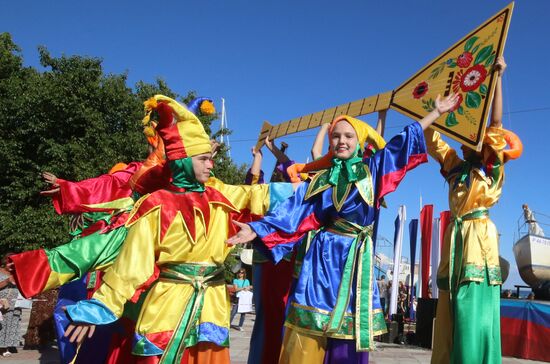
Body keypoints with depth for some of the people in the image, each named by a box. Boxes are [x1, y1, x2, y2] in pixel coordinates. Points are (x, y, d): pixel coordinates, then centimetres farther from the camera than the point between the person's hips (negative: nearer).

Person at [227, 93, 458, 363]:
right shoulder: (320, 179, 8)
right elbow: (293, 210, 2)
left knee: (350, 336, 4)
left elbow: (406, 139, 15)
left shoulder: (371, 169, 11)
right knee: (310, 334, -4)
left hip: (358, 258, 1)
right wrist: (257, 228, -9)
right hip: (326, 256, -1)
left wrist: (437, 111, 19)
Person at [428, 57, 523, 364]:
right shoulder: (457, 168, 18)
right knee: (451, 315, 4)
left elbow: (496, 126, -3)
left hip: (479, 237, -6)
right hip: (456, 237, 6)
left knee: (474, 315, -10)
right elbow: (432, 140, 24)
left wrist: (498, 78, -6)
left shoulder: (491, 168, 5)